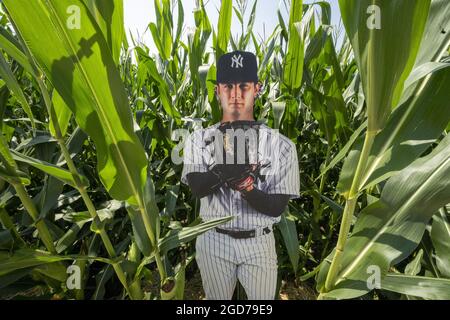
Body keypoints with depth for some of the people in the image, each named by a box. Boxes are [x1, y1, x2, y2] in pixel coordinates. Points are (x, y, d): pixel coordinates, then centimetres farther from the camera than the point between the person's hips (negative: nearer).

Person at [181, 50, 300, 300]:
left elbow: (277, 206, -13)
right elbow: (197, 188, -21)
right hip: (213, 241, 1)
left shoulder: (281, 145, -11)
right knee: (216, 298, 25)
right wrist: (224, 171, -41)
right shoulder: (198, 139, -6)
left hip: (258, 244, 0)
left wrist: (245, 186, -31)